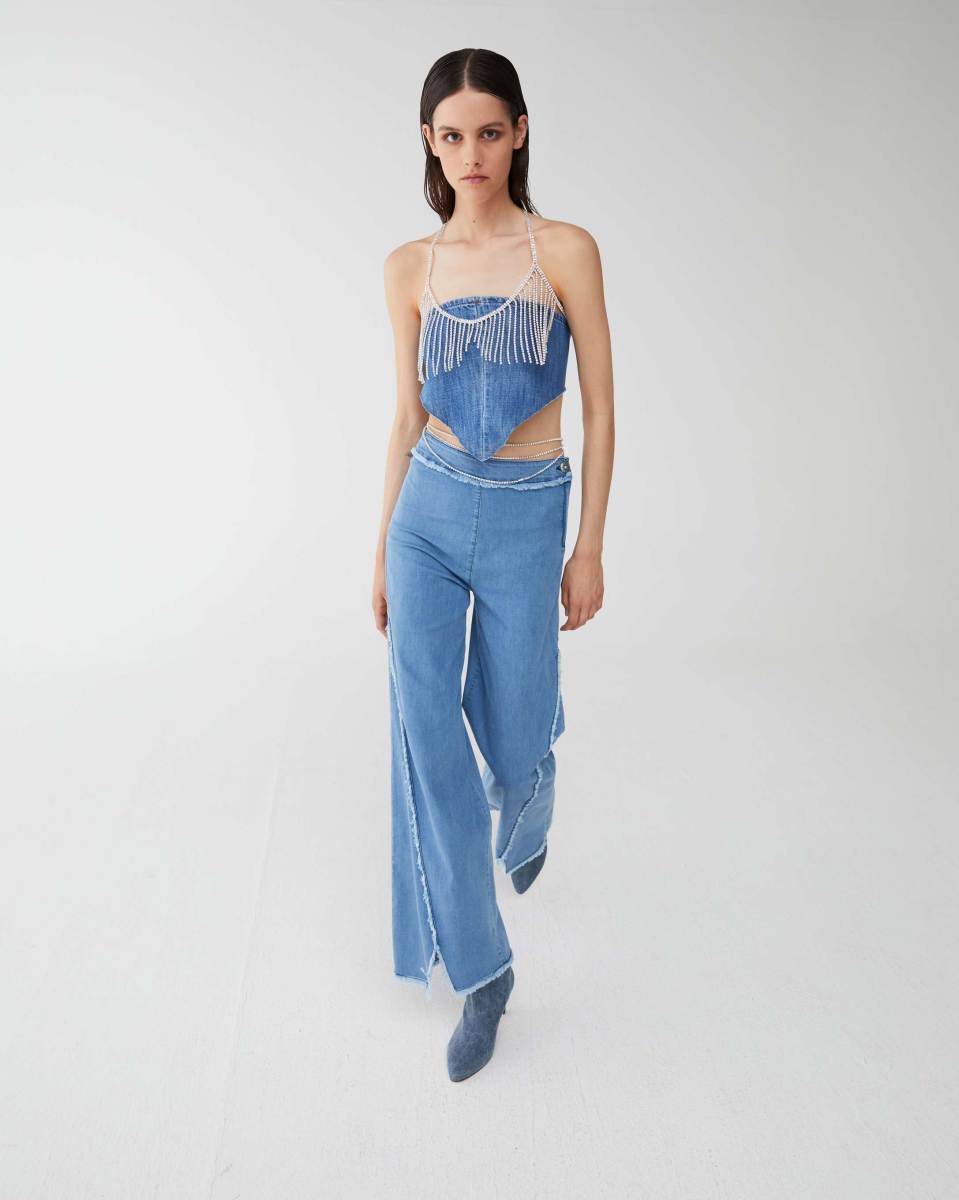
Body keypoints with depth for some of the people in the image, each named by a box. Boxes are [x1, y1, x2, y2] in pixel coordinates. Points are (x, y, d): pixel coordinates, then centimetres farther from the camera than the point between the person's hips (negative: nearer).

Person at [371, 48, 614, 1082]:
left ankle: (524, 827, 48)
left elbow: (598, 405, -2)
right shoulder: (410, 268, 5)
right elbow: (407, 417, 9)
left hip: (526, 518, -2)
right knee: (426, 740, -3)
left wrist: (590, 547, -4)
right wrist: (382, 549, 11)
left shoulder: (566, 251, -4)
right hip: (428, 512, 3)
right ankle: (480, 969, 14)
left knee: (512, 745, 7)